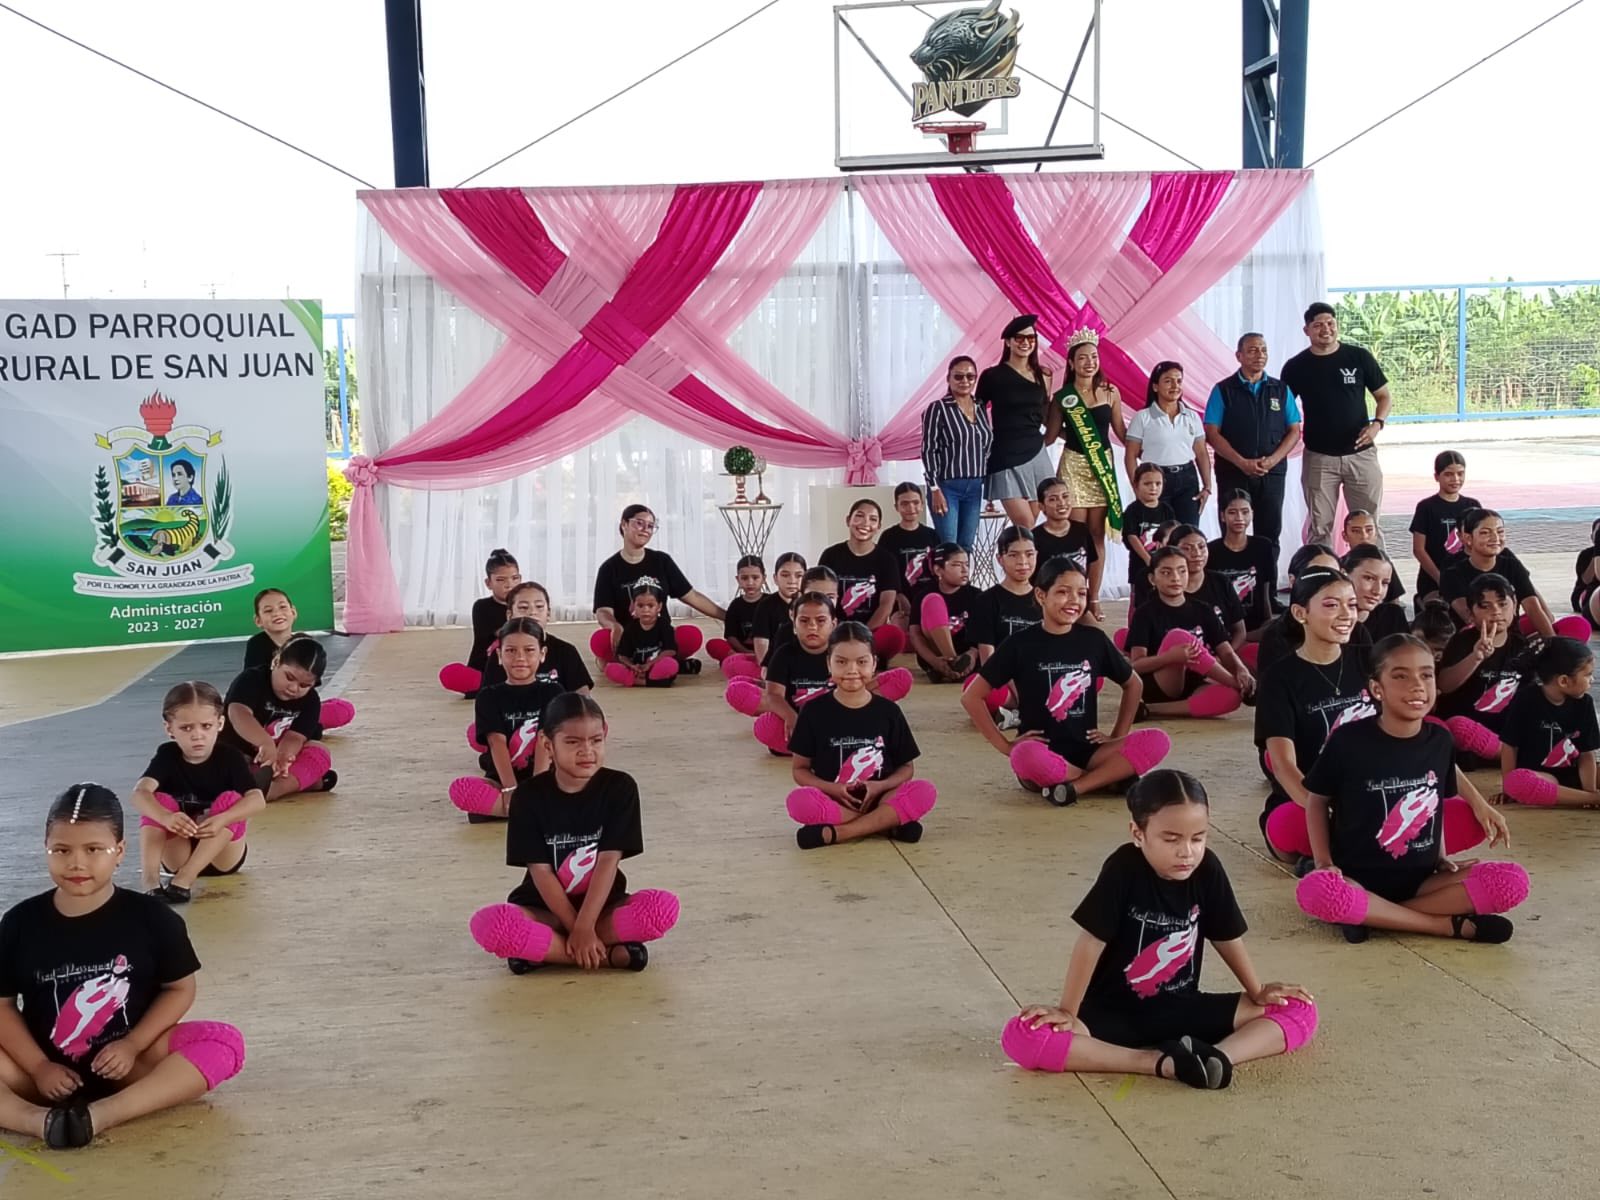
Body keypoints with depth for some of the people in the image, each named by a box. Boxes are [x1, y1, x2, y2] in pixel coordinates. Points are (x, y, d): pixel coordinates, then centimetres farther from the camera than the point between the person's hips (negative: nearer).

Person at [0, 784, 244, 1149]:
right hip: (49, 1069, 0)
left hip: (128, 1062, 0)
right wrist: (39, 1067, -11)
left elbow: (179, 988, 1)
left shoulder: (151, 917, -5)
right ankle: (39, 1120, -40)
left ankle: (101, 1114, -34)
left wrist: (132, 1045, -12)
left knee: (226, 1042, -24)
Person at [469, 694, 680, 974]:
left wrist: (584, 927, -23)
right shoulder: (530, 795, -9)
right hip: (545, 910, -1)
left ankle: (540, 950, -22)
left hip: (603, 906, 1)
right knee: (487, 923, -32)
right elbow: (541, 872, -12)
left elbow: (608, 862, -14)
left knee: (665, 907, -29)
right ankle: (607, 954, -26)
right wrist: (577, 929, -20)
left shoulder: (620, 787, -8)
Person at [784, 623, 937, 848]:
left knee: (925, 791, -26)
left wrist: (880, 786, -13)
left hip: (879, 799, 2)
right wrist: (833, 789, -15)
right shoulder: (814, 711, 0)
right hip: (833, 801, -1)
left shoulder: (889, 711, 3)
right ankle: (889, 823, -24)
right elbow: (800, 768, 3)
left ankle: (834, 833, -27)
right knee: (799, 801, -33)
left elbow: (907, 766, 8)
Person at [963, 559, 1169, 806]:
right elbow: (972, 697, -1)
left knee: (1158, 741, -20)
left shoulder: (1094, 639, 6)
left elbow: (1133, 685, 21)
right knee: (1026, 757, -40)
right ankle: (1111, 777, -17)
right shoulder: (1021, 643, -2)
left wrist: (1117, 735, 10)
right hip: (1042, 752, -3)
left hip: (1087, 752, 3)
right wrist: (1006, 746, -7)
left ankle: (1073, 787, -25)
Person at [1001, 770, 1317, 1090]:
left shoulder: (1207, 868, -8)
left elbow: (1226, 938, 7)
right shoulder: (1123, 869, -19)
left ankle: (1215, 1055, -33)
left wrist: (1258, 992, 11)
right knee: (1022, 1036, -32)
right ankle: (1159, 1062, -32)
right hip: (1113, 1013, -4)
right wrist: (1067, 1012, -14)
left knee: (1300, 1011, -9)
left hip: (1183, 1010, 4)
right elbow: (1091, 943, -15)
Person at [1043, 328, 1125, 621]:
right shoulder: (1062, 397, 0)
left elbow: (1121, 430, 11)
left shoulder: (1110, 392, 3)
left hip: (1103, 465, 2)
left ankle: (1094, 599, 11)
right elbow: (1050, 436, 3)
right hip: (1073, 466, -2)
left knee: (1097, 534, 4)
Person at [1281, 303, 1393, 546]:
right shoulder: (1296, 367, 1)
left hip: (1361, 454, 0)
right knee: (1319, 528, 2)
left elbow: (1383, 396, 8)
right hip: (1318, 457, 0)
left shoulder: (1359, 357, 1)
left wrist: (1377, 423, -11)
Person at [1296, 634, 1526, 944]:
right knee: (1314, 891, -38)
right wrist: (1323, 860, -8)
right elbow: (1317, 800, 2)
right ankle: (1452, 925, -23)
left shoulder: (1439, 740, 0)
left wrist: (1440, 857, 9)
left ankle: (1371, 915, -19)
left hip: (1421, 880, 4)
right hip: (1360, 879, -3)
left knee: (1513, 881, -19)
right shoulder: (1348, 741, -10)